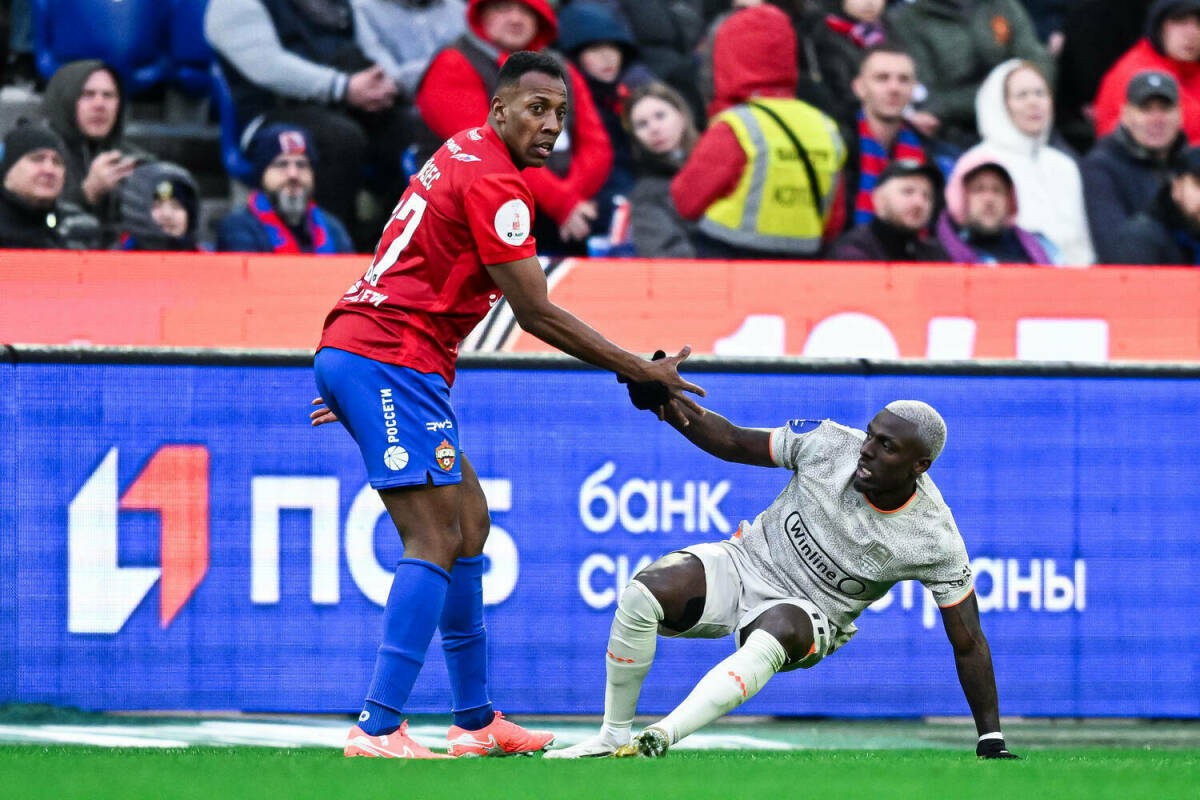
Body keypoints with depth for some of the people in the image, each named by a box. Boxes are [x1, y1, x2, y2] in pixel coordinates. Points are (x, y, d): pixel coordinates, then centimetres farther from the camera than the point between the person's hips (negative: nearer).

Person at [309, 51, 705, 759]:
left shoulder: (465, 154, 17)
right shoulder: (494, 182, -14)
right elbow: (538, 313, -12)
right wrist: (640, 372, -4)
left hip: (356, 352, 10)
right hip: (391, 361, -10)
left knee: (469, 523, 15)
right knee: (436, 541, -15)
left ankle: (476, 720, 20)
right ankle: (378, 729, -23)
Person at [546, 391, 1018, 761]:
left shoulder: (935, 541, -19)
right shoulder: (829, 444, -16)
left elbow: (967, 643, -12)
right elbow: (736, 444, -3)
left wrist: (991, 739, -13)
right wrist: (670, 408, -20)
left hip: (807, 612, -2)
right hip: (747, 562, 2)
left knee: (772, 638, -39)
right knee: (643, 593, -25)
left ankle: (658, 739, -45)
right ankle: (613, 737, -9)